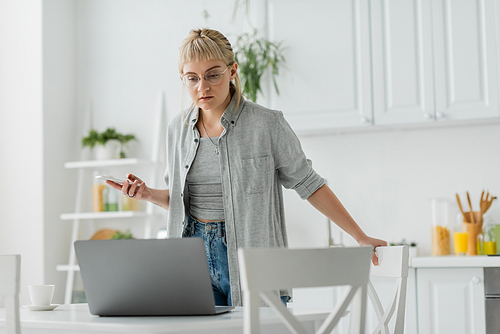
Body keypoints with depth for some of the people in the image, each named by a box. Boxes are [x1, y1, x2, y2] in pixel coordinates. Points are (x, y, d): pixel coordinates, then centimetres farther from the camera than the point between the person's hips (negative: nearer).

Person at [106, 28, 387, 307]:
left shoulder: (267, 124, -7)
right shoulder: (178, 129, 7)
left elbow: (307, 183, -2)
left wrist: (361, 237, -3)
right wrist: (149, 194, -1)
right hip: (195, 253, 4)